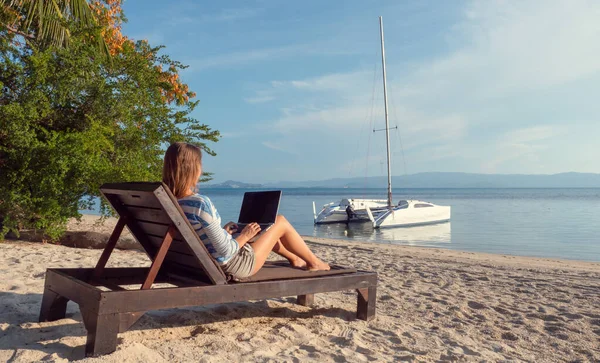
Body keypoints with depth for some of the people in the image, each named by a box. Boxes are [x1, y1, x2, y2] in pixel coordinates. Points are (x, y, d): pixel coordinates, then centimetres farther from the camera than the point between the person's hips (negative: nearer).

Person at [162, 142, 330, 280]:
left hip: (211, 263, 8)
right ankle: (314, 263, 31)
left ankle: (294, 259, 45)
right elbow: (225, 251, -27)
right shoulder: (201, 203, -31)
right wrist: (245, 235, -10)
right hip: (238, 265, -8)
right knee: (281, 221, 11)